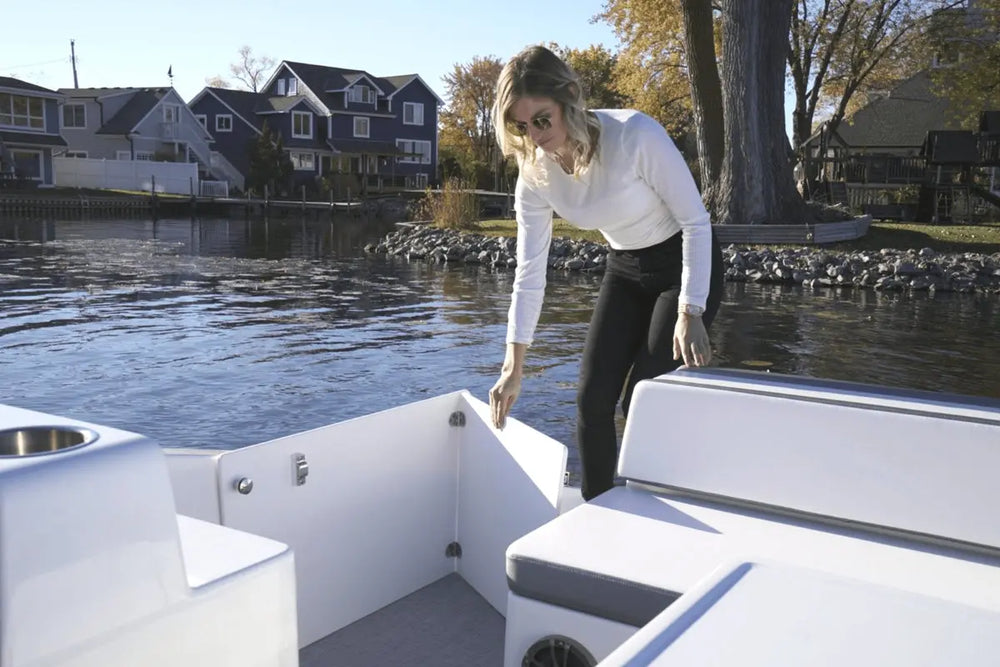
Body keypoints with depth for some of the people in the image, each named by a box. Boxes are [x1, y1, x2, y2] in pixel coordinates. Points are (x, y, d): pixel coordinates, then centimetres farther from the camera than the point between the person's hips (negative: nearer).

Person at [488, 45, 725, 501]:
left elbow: (696, 221, -21)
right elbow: (530, 273, -9)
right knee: (592, 400, -2)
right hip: (624, 271, 5)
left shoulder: (637, 136, -30)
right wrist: (513, 369, -9)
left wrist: (689, 313, -27)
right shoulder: (535, 175, -14)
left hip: (685, 264, -5)